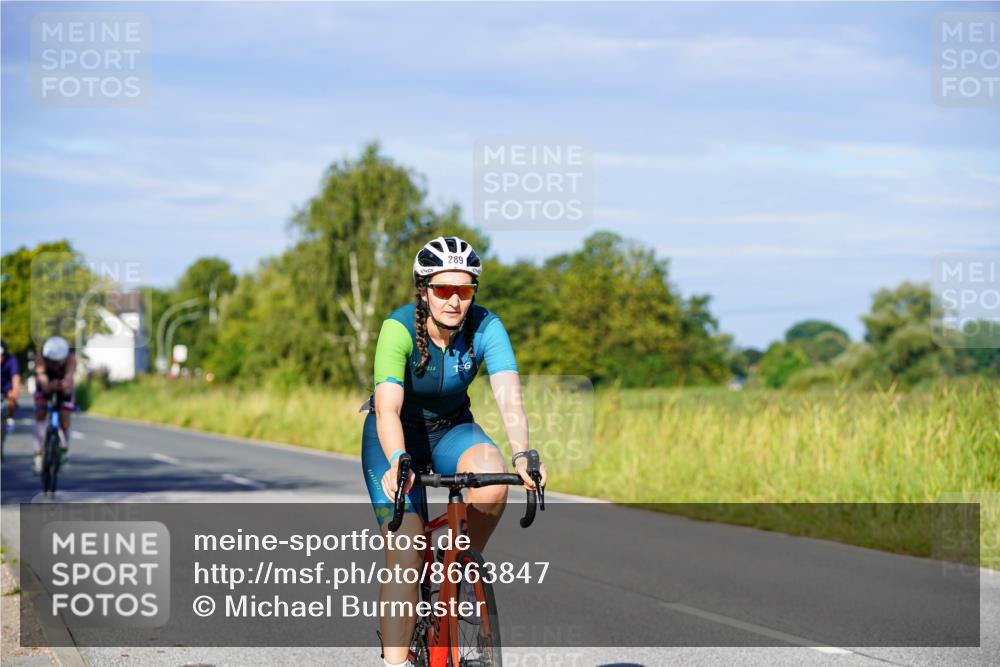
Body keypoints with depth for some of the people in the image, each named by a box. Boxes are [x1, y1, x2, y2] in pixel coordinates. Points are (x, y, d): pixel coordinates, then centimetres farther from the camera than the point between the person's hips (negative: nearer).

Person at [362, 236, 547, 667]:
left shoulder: (486, 328, -21)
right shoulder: (399, 328, -28)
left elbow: (509, 398, -32)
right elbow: (388, 409, -39)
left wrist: (522, 456, -50)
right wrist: (398, 463, -57)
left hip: (451, 428, 2)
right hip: (397, 435, -2)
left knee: (492, 483, -32)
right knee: (405, 557, -17)